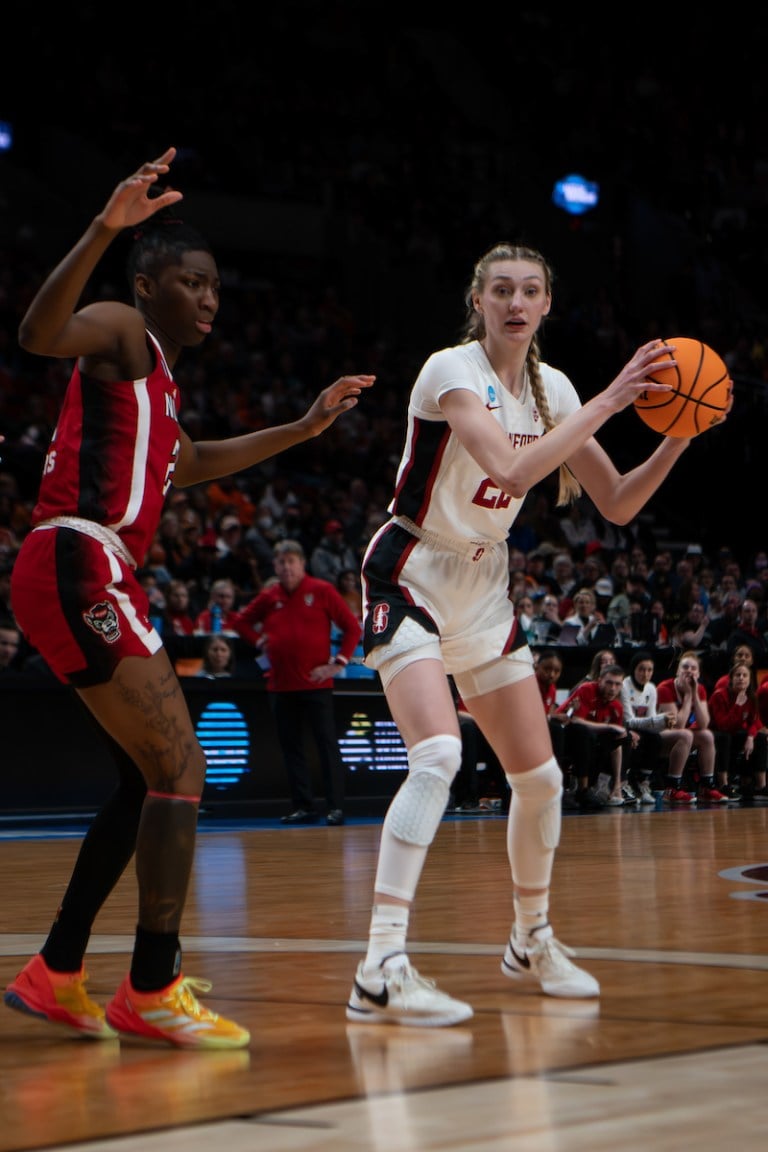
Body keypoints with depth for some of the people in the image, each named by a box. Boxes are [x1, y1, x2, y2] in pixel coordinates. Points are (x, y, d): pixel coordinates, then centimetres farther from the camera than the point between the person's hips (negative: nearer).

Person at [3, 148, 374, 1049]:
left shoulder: (157, 376, 25)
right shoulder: (123, 333, -4)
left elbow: (190, 464, 42)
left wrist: (305, 427, 41)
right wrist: (106, 228, -39)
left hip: (93, 582, 11)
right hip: (78, 568, -11)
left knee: (148, 780, 15)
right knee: (179, 768, -12)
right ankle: (153, 992, -9)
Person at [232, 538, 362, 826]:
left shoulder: (322, 591, -2)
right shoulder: (268, 596, 10)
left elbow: (353, 627, -1)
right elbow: (241, 621, 25)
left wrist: (339, 662, -8)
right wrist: (259, 640, 9)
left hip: (316, 683, -5)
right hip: (281, 684, 5)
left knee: (327, 745, -7)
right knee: (291, 748, 6)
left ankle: (336, 807, -7)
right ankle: (303, 807, 11)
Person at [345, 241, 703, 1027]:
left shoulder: (552, 389, 3)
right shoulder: (452, 371, -18)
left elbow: (618, 504, 4)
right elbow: (511, 469, -35)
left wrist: (679, 436, -11)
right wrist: (607, 402, -31)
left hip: (483, 591, 7)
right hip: (411, 579, -7)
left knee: (539, 776, 9)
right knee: (437, 756, -27)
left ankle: (530, 941, 31)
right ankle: (381, 969, -29)